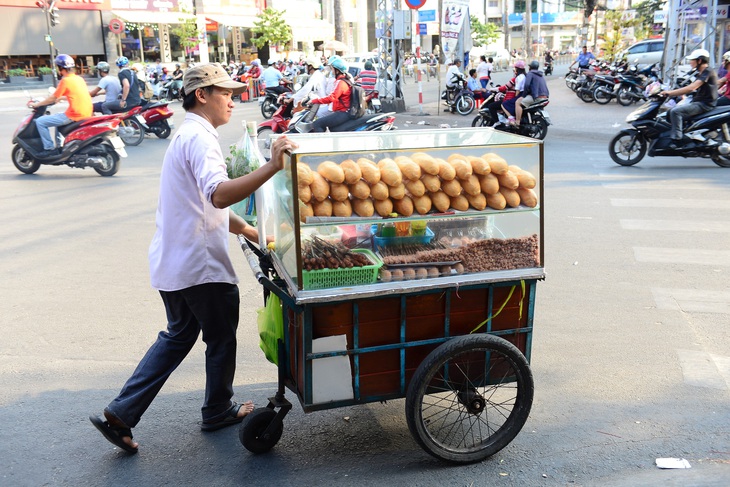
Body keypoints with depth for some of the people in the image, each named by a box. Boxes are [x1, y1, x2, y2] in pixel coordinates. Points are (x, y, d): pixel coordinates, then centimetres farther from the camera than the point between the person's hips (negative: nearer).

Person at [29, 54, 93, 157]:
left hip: (74, 115, -9)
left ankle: (49, 148, -2)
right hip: (87, 113, 9)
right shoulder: (79, 78, 13)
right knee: (58, 118, 35)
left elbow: (52, 99, -5)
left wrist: (36, 104, 8)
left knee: (40, 122, -1)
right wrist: (58, 98, 38)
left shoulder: (65, 80, -10)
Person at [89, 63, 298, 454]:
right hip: (201, 266, -10)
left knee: (178, 335, 21)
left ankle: (121, 413, 19)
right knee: (221, 340, 11)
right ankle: (219, 412, 30)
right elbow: (219, 194, -35)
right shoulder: (199, 137, -16)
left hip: (171, 261, 10)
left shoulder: (186, 135, 17)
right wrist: (272, 167, -42)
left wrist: (247, 230, 25)